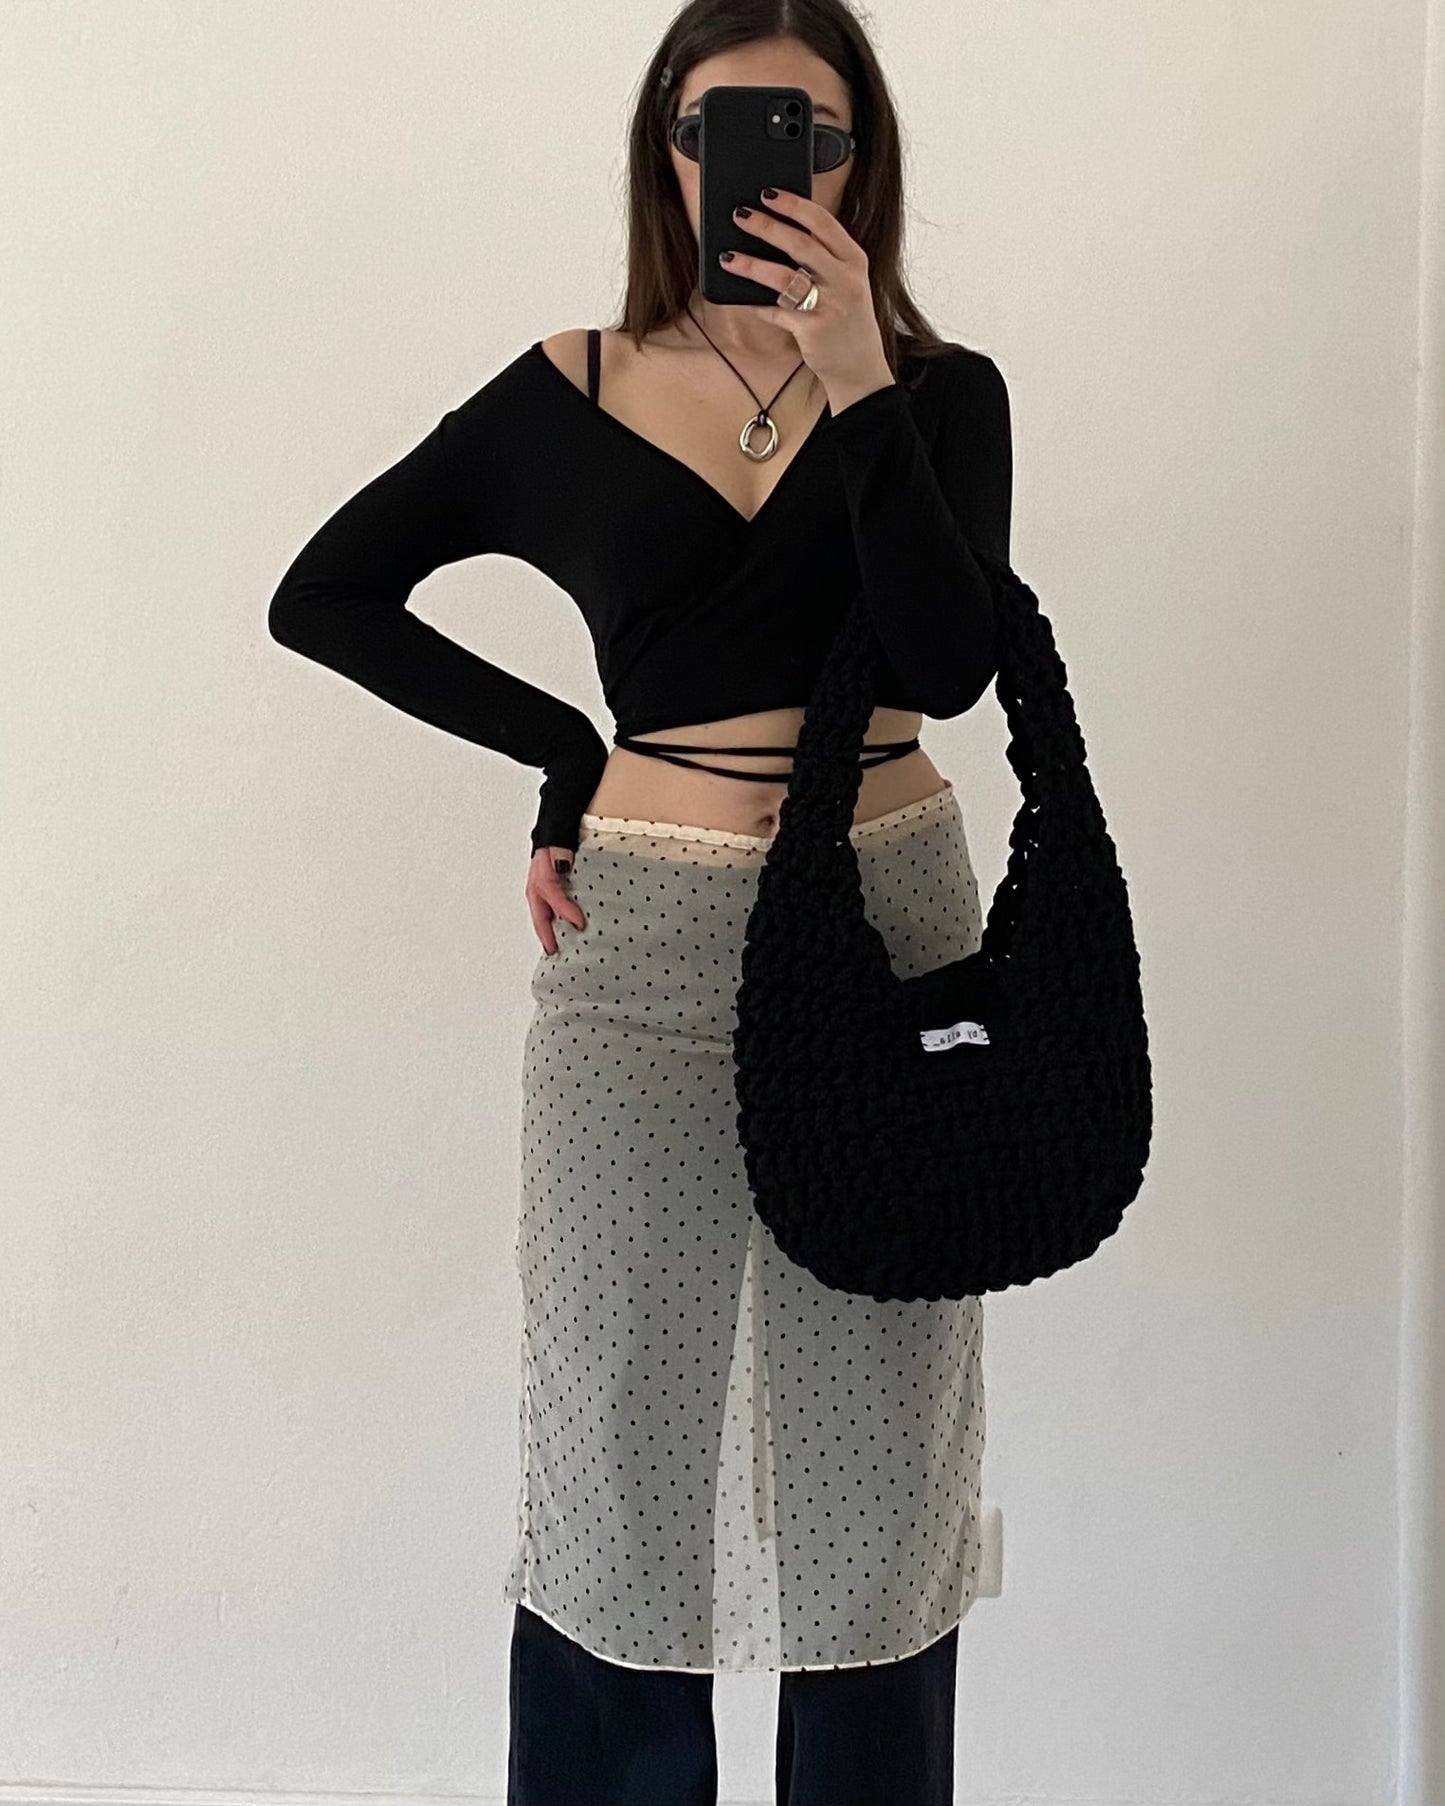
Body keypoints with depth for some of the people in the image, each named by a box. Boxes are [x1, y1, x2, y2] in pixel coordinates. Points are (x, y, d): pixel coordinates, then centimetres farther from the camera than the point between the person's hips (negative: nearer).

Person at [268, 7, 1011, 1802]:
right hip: (645, 939, 0)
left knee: (872, 1440, 9)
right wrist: (569, 752, 0)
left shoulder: (939, 391, 4)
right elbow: (320, 597, 7)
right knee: (615, 1429, 7)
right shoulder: (571, 396, 4)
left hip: (888, 922, 1)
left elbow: (948, 664, -11)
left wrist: (855, 387, -18)